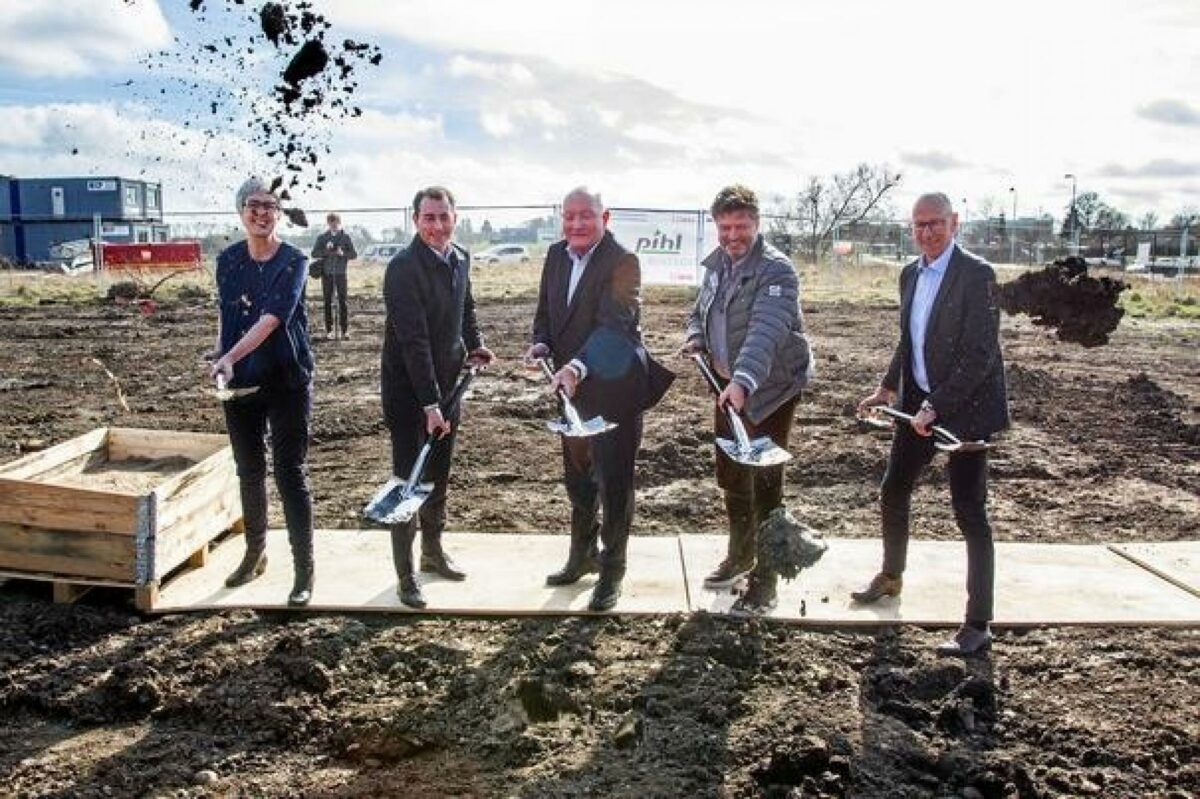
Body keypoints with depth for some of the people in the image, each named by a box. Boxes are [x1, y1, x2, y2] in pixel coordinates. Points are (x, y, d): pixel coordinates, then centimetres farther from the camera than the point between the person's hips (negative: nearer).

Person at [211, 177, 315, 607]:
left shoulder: (293, 262, -10)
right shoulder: (228, 260, 5)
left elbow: (272, 318, -22)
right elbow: (224, 317, 13)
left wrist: (231, 356, -33)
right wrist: (222, 364, 4)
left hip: (287, 381, -5)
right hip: (239, 382, 5)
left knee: (290, 473, -3)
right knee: (249, 471, 15)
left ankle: (304, 569, 5)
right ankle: (255, 552, 33)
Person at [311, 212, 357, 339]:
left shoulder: (345, 237, 5)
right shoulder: (322, 237, 8)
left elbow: (354, 254, 3)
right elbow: (314, 253, 2)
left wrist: (343, 253, -16)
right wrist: (326, 250, -15)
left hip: (341, 273, -1)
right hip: (327, 273, 1)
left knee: (343, 301, -3)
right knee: (328, 302, 4)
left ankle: (345, 330, 2)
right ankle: (329, 330, 9)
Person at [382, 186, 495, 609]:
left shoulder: (460, 258, 2)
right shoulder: (403, 267, -21)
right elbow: (413, 341, -25)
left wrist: (475, 344, 3)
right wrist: (430, 405, -27)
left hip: (446, 384, 7)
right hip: (408, 389, -7)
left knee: (438, 475, 19)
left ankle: (433, 551, 37)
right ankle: (405, 576, 13)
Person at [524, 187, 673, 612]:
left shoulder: (622, 262, -18)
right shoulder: (556, 255, 5)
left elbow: (614, 325, -29)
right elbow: (545, 310, 13)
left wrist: (577, 366, -42)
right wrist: (541, 343, -8)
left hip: (613, 388, -7)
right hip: (573, 388, 7)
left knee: (614, 482, 4)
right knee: (577, 477, 20)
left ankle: (612, 571, 21)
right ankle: (582, 555, 40)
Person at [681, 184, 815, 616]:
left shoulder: (776, 270, -21)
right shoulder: (716, 264, 6)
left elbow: (766, 332, -36)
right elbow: (700, 312, 19)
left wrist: (743, 381, -49)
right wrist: (696, 339, -4)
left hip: (772, 388, -8)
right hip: (729, 386, 8)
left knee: (765, 483, -3)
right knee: (730, 476, 19)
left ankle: (764, 579, 9)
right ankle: (740, 555, 40)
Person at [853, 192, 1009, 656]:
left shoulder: (976, 275, -16)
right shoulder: (911, 275, 8)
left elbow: (980, 356, -20)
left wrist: (936, 407, -23)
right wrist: (887, 388, 9)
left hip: (964, 409, -8)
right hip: (919, 405, 8)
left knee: (970, 513, -1)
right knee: (892, 494, 17)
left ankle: (977, 626, 9)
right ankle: (891, 578, 42)